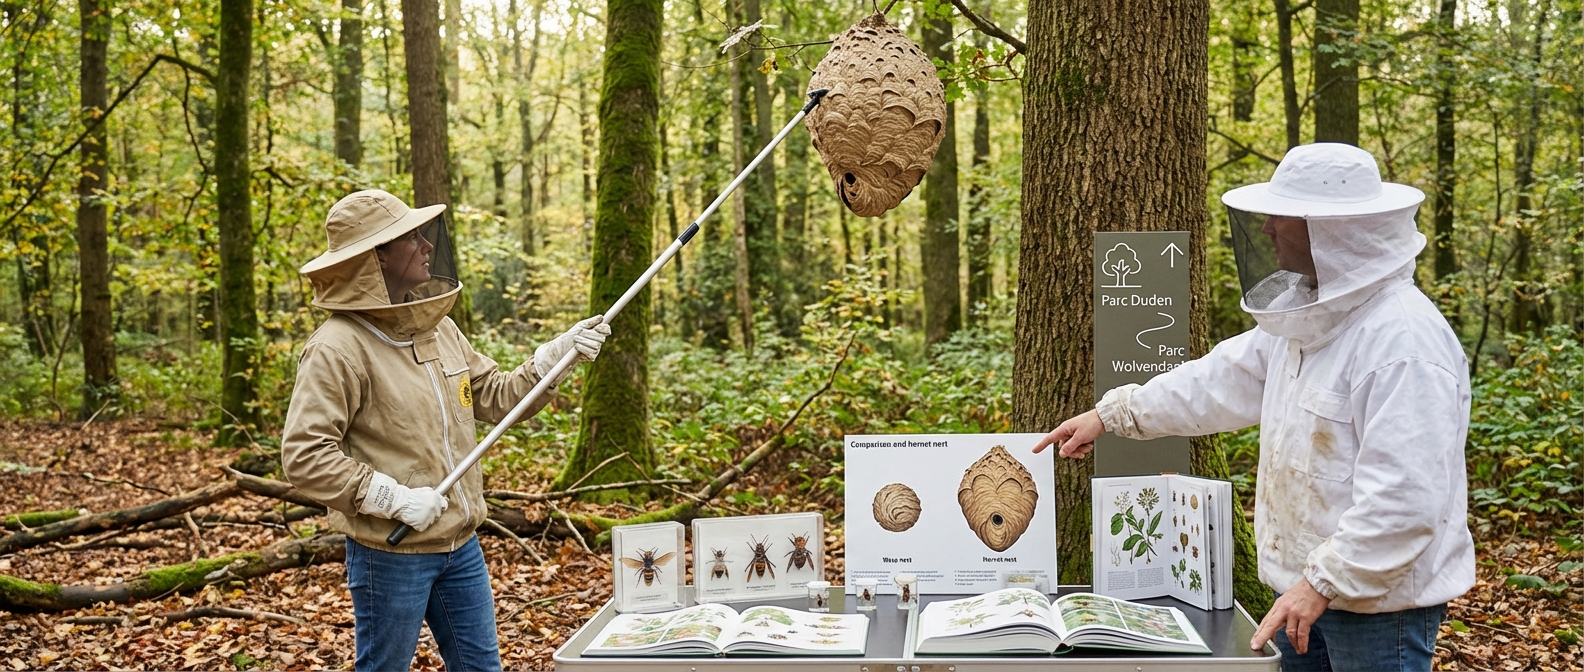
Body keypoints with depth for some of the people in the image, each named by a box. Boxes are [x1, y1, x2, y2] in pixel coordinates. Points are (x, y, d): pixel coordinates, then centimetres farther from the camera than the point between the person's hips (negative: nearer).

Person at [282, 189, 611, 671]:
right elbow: (303, 457, -23)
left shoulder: (437, 328, 8)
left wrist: (559, 355, 0)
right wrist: (395, 498, -25)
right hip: (390, 553, -7)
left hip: (461, 544, 7)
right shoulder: (337, 348, -18)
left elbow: (497, 397, 13)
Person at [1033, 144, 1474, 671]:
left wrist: (1325, 583, -27)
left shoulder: (1404, 340, -24)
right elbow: (1222, 380, 15)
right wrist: (1112, 414, 16)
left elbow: (1405, 495, -28)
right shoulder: (1310, 312, 6)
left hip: (1381, 601, -8)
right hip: (1306, 587, 9)